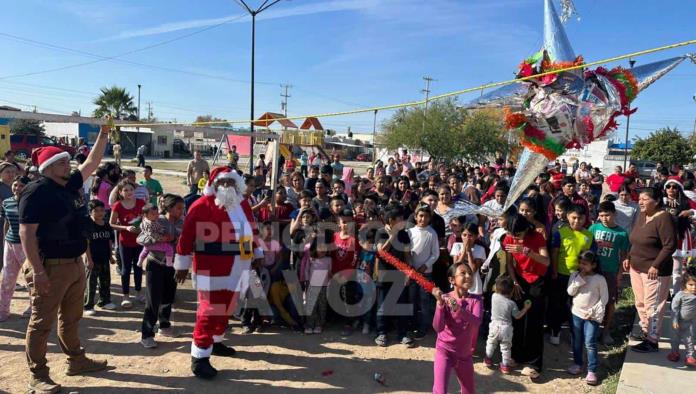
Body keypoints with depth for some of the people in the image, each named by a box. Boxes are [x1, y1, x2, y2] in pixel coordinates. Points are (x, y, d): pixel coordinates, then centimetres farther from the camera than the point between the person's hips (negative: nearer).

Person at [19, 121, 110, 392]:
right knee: (42, 322, 4)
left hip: (75, 264, 8)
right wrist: (37, 270, -24)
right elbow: (26, 232, -20)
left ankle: (76, 361, 35)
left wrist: (104, 134, 10)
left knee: (71, 318, 20)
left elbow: (92, 162, 16)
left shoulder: (70, 185, 7)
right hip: (51, 267, -8)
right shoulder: (37, 192, -16)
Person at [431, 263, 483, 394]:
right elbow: (438, 328, -22)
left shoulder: (475, 300, -7)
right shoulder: (445, 299, -12)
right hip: (444, 350, -3)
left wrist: (458, 309, -42)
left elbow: (477, 322, -26)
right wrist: (440, 303, -34)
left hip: (465, 353, 3)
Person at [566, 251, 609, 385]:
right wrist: (580, 279, -16)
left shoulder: (600, 279, -8)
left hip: (592, 316, -4)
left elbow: (604, 298, -6)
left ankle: (592, 371, -1)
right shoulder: (575, 275, 0)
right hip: (577, 313, 4)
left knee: (590, 343, -6)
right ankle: (577, 363, 28)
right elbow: (570, 292, -9)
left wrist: (593, 311, -13)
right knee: (577, 341, 14)